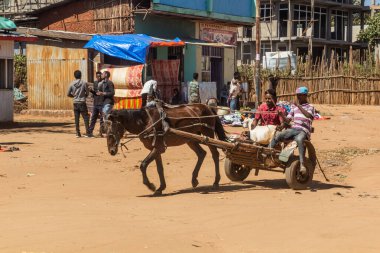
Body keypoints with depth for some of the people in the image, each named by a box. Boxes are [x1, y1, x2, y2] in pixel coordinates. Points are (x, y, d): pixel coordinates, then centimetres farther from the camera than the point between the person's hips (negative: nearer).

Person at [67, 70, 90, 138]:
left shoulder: (72, 84, 1)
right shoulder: (84, 83, -6)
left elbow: (68, 94, 5)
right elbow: (87, 93, 0)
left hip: (75, 103, 3)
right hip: (82, 103, -3)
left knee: (76, 118, 7)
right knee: (85, 118, 2)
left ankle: (78, 133, 8)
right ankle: (87, 133, -1)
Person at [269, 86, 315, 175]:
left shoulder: (310, 107, 7)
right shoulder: (294, 106, 22)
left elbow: (309, 116, -17)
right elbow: (288, 120, 18)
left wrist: (299, 106, -21)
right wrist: (282, 115, -4)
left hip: (303, 131, -5)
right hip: (293, 129, 5)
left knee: (299, 139, -40)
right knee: (277, 136, -22)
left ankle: (302, 165, -46)